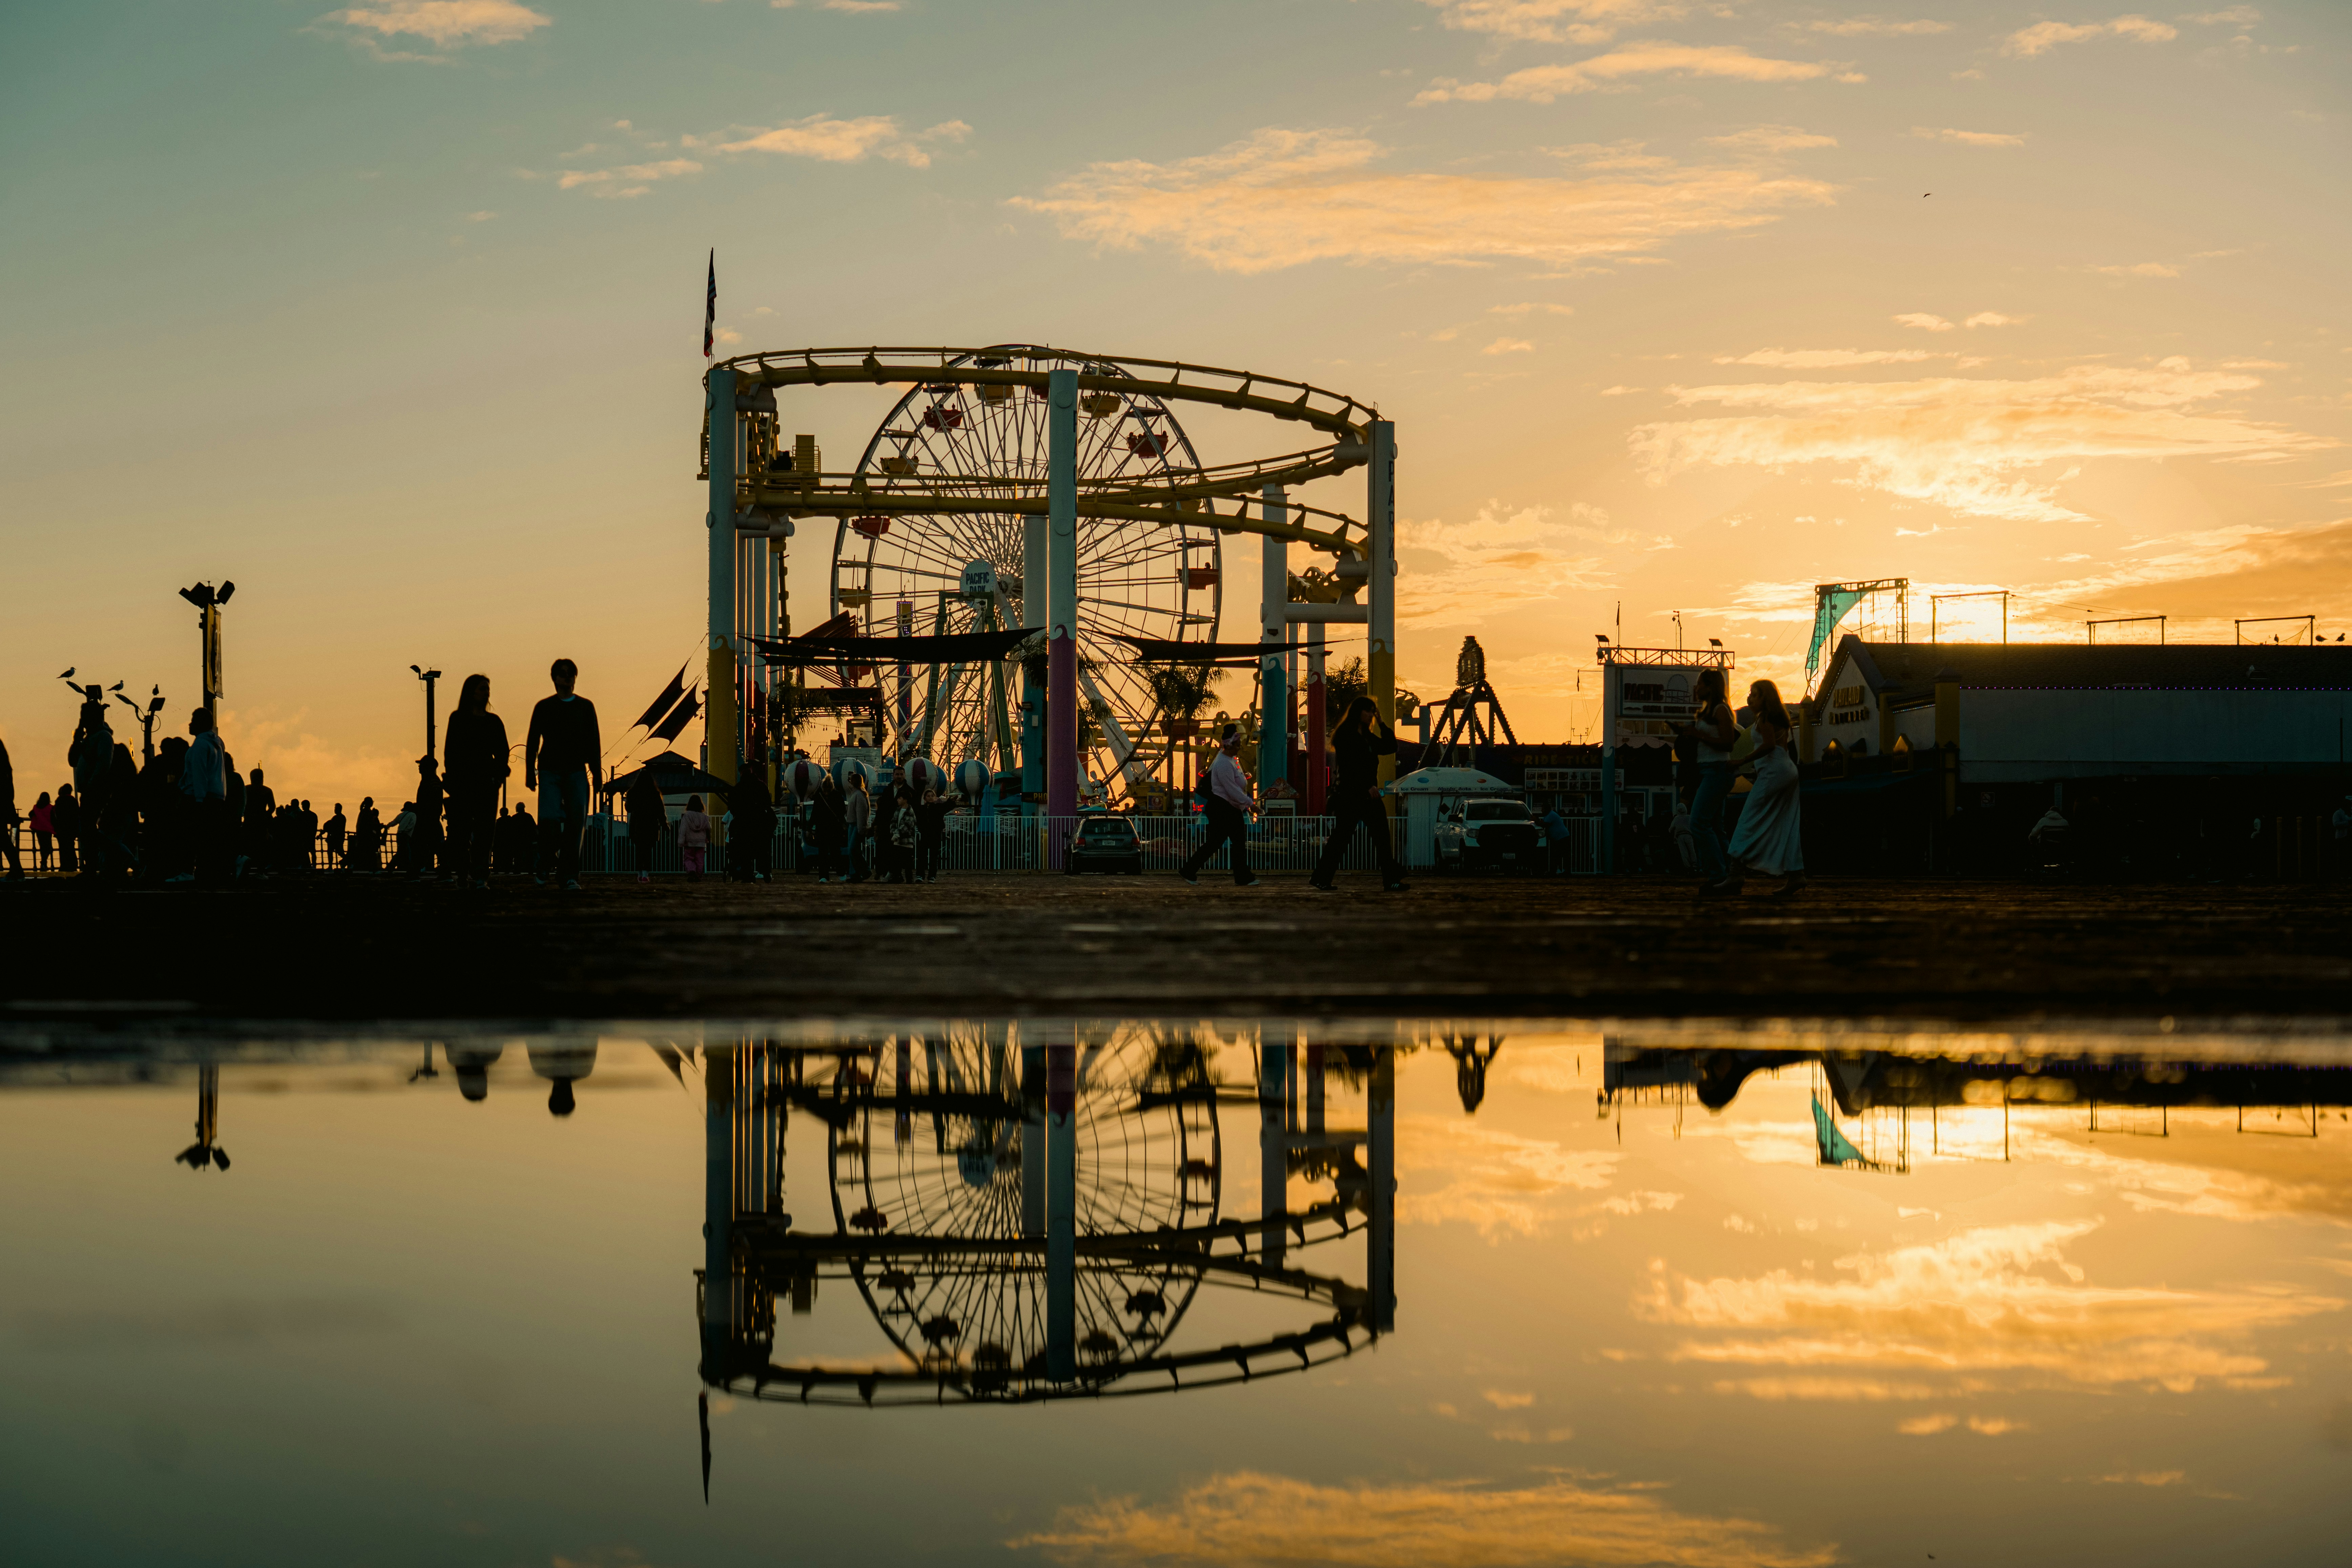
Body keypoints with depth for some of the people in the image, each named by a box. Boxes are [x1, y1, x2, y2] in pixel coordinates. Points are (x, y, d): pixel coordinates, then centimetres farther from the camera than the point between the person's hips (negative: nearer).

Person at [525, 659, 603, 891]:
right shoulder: (544, 707, 10)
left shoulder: (585, 707, 13)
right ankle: (546, 861, 10)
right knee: (549, 819, -16)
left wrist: (597, 773, 5)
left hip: (576, 772, 1)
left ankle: (569, 876, -2)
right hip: (550, 771, -1)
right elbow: (532, 742, 10)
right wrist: (530, 773, 2)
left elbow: (594, 742, 13)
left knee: (575, 824, -6)